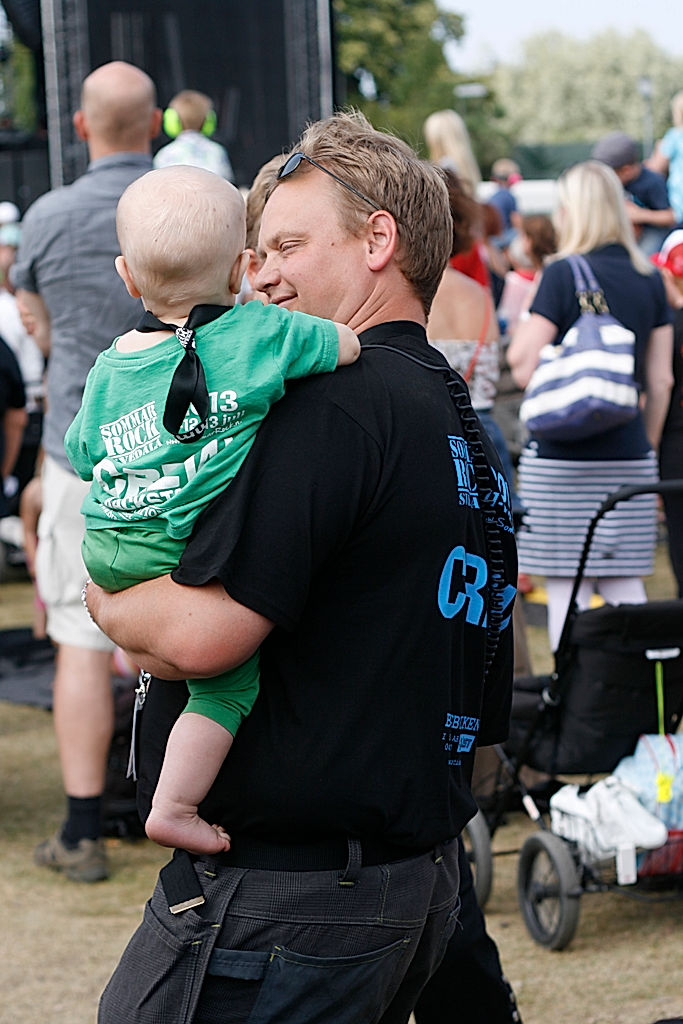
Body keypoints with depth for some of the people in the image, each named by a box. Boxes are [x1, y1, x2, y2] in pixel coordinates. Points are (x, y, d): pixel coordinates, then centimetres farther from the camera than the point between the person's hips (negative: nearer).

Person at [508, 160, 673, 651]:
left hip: (562, 452, -5)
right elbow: (661, 380, 10)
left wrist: (522, 325, 6)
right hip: (628, 456, 5)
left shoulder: (564, 274, -9)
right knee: (624, 584, 9)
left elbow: (525, 368, -12)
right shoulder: (649, 279, 7)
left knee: (566, 587, 0)